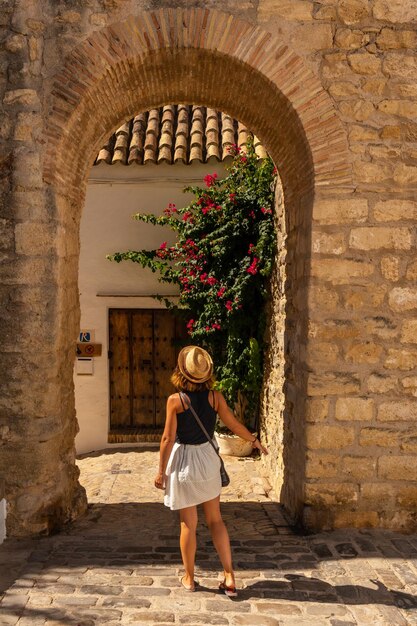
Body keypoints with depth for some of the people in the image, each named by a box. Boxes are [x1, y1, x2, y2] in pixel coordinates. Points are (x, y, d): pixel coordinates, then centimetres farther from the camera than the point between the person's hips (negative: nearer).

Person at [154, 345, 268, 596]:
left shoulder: (175, 401, -16)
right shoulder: (215, 397, -7)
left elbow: (168, 439, -13)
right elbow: (235, 425, 3)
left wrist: (162, 471, -2)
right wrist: (256, 441, 21)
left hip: (183, 462, -3)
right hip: (208, 459, 3)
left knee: (188, 525, 9)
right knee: (216, 520, 15)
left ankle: (189, 578, 23)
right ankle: (229, 576, 15)